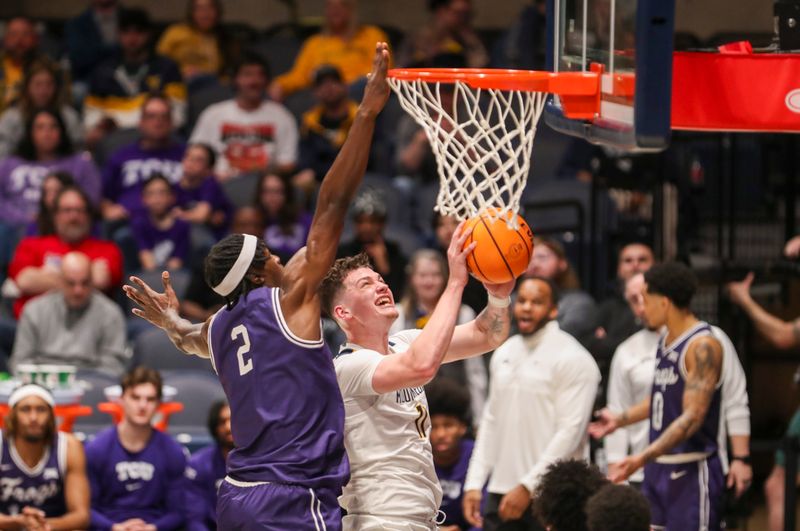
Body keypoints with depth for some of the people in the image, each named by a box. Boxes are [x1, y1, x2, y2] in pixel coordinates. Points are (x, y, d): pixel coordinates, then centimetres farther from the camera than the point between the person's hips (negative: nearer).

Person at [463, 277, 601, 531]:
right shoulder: (504, 353, 14)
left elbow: (570, 432, -14)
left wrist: (528, 486, -18)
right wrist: (474, 483, 9)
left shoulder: (573, 359, -9)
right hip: (502, 490, 7)